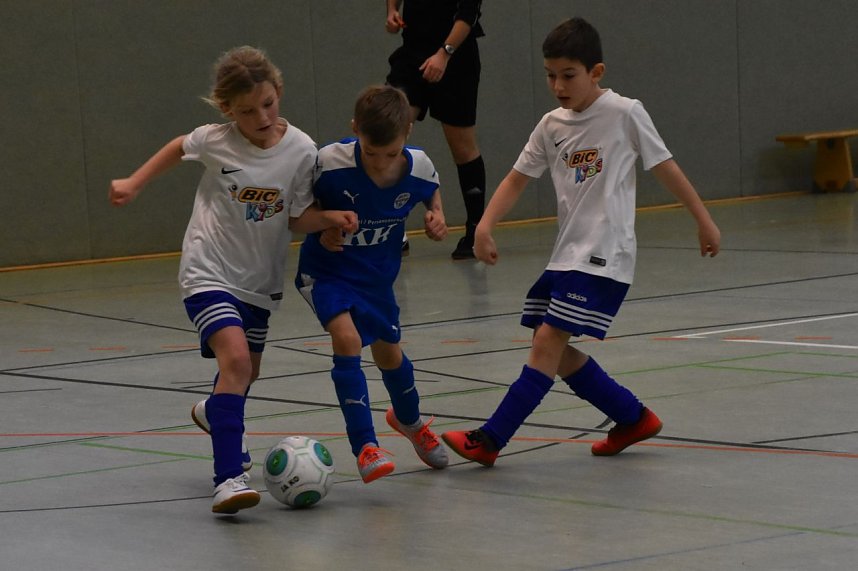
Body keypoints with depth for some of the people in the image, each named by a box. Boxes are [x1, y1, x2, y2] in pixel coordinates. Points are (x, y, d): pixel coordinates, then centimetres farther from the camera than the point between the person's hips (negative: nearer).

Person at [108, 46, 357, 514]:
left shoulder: (301, 149, -11)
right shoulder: (215, 141, -15)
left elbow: (297, 217, -2)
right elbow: (180, 147, 8)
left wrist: (329, 218, -20)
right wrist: (134, 183, 8)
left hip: (259, 278, 4)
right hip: (209, 272, -4)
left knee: (247, 369, 22)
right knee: (236, 359, -25)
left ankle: (213, 415, 58)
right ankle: (228, 478, -31)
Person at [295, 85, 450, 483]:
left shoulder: (418, 167, -20)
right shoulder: (330, 163, -29)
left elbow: (431, 192, 5)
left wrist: (437, 217, -13)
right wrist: (323, 228, -25)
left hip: (377, 274, 4)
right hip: (326, 270, -4)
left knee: (388, 353, 20)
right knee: (347, 338, -26)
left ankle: (409, 420, 53)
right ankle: (365, 448, -22)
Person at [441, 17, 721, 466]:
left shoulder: (624, 113, -7)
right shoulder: (552, 126, 9)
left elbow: (664, 167, -1)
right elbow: (517, 179, 12)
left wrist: (704, 221, 4)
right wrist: (485, 226, -2)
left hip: (604, 257, -7)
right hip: (566, 254, 7)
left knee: (548, 341, -13)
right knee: (555, 350, 7)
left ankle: (489, 440, -13)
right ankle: (633, 419, 22)